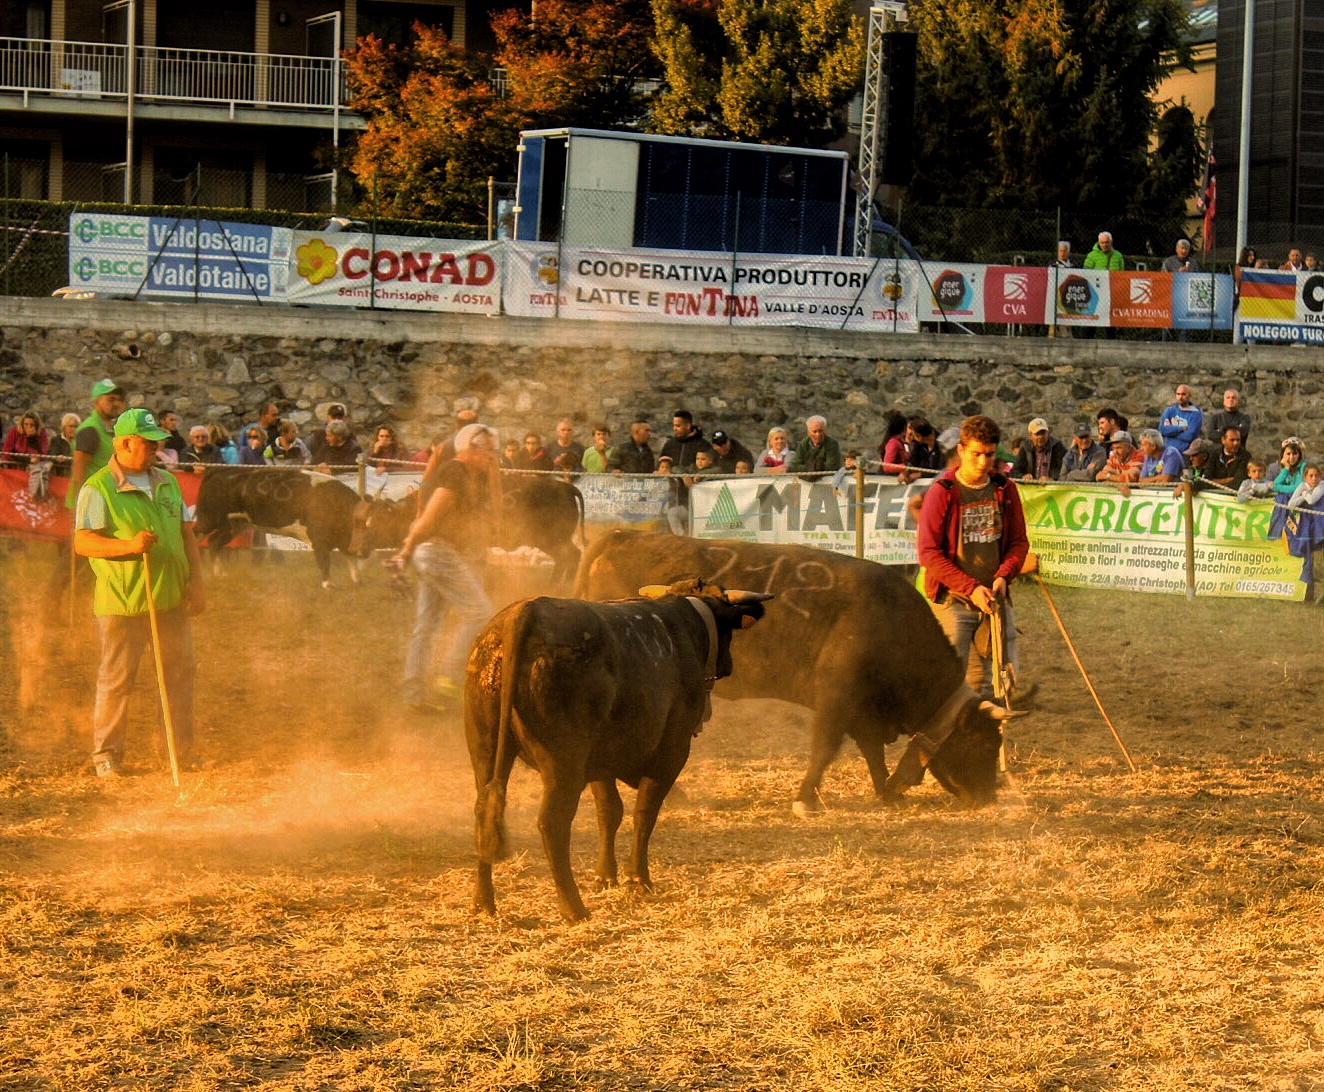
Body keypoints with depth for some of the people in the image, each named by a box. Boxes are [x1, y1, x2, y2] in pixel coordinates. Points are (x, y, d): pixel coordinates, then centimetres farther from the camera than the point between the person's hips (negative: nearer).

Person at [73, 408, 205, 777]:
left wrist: (196, 583, 8)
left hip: (171, 598, 6)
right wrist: (128, 545, -28)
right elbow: (82, 542, -15)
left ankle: (183, 752, 20)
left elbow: (186, 534, 18)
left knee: (180, 674, 9)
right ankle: (106, 755, 9)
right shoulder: (97, 489, -7)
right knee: (116, 679, -1)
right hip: (122, 603, -6)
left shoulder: (167, 483, 15)